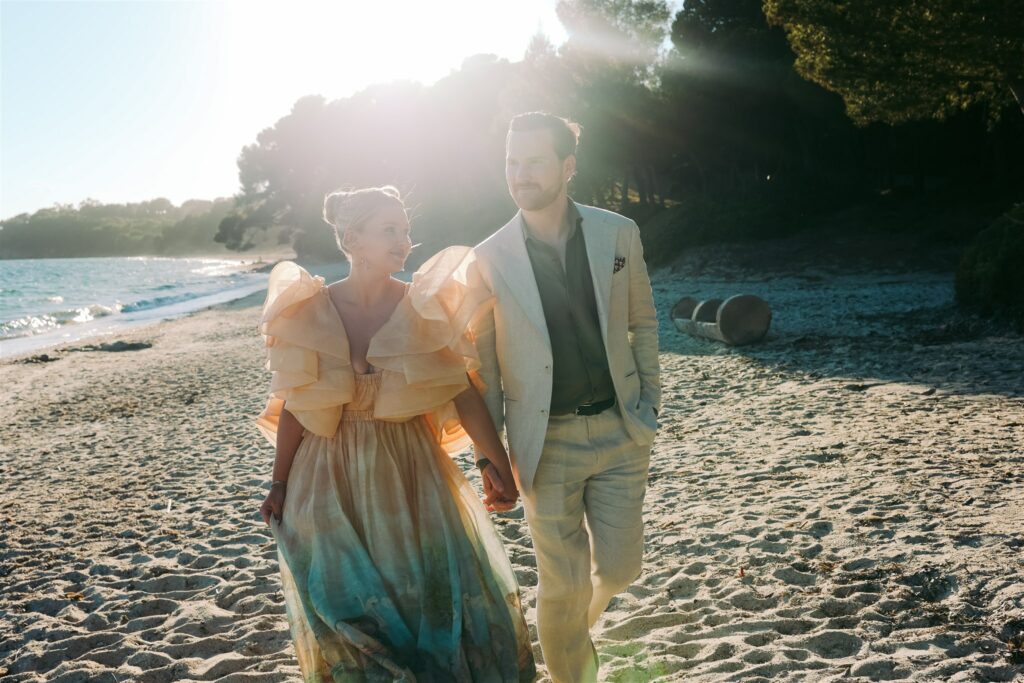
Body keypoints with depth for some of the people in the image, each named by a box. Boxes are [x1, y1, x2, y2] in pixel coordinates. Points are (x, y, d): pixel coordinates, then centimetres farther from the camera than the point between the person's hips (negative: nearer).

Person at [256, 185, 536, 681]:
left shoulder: (427, 306, -5)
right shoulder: (310, 311, -5)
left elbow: (462, 390, -7)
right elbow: (295, 407, 1)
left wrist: (494, 460, -14)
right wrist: (279, 485, 4)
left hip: (410, 472, 0)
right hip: (332, 476, 0)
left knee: (434, 593, 7)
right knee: (347, 607, 12)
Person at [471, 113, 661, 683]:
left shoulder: (618, 233, 0)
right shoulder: (490, 258, -5)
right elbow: (484, 363, 1)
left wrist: (649, 401, 6)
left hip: (619, 432, 2)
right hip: (546, 441, -2)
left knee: (618, 566, 8)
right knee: (562, 583, 4)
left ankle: (578, 626, 42)